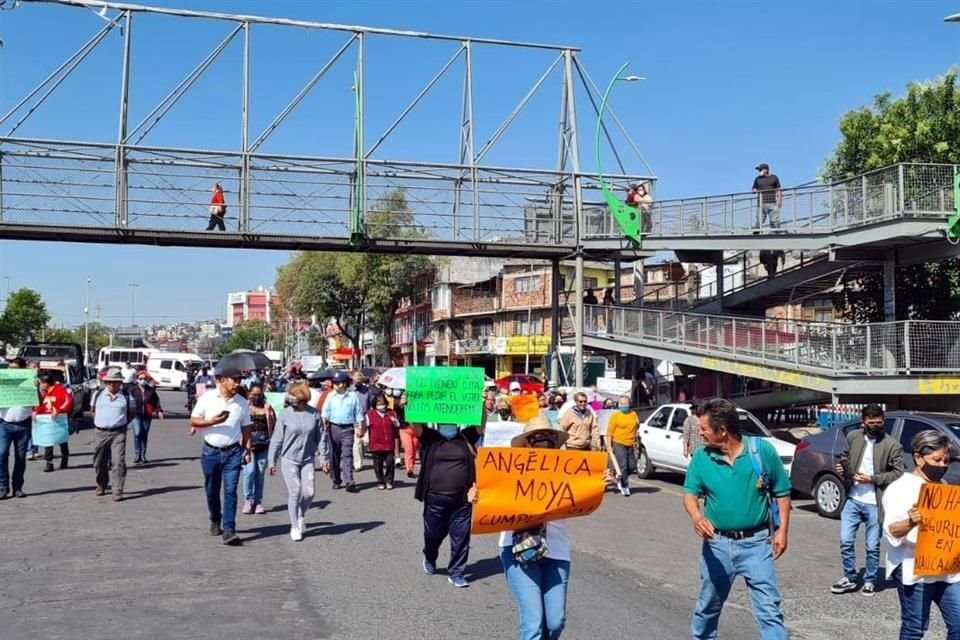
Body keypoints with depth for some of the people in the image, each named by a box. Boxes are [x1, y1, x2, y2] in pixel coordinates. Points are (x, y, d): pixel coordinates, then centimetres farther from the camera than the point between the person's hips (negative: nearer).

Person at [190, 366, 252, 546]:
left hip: (233, 452, 0)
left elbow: (246, 428, 10)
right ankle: (215, 521, 35)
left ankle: (229, 530, -10)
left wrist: (247, 450, 3)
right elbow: (193, 421, -1)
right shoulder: (207, 397, -3)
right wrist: (212, 421, -16)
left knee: (230, 491, -9)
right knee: (212, 491, 13)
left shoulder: (242, 402, 4)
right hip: (210, 451, 0)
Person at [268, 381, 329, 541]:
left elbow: (321, 437, 4)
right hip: (289, 459, -2)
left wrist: (324, 458, 3)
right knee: (294, 492, -4)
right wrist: (272, 461, 0)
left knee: (309, 492, -5)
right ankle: (294, 527, 12)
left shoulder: (313, 413, -4)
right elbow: (277, 439, -2)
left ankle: (301, 516, 26)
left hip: (308, 459, 2)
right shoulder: (285, 414, -8)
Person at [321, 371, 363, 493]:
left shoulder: (352, 396, 3)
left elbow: (358, 414, 7)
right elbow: (325, 412, 3)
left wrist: (360, 428, 3)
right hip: (334, 428, 3)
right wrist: (324, 423, -13)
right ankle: (336, 480, 18)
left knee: (347, 455, -10)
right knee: (334, 455, 7)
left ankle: (349, 482, -14)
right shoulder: (330, 396, 7)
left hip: (348, 429, -3)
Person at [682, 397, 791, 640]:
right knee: (709, 604, 18)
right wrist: (696, 516, -26)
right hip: (717, 543, 2)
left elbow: (782, 492, 1)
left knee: (769, 607, -4)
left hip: (756, 542, -2)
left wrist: (782, 530, -4)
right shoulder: (701, 457, -5)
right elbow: (690, 493, -4)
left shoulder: (762, 450, -10)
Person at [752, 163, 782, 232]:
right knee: (759, 221, -5)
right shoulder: (758, 179, 15)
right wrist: (756, 191, -7)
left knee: (775, 220, -4)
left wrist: (780, 200, -1)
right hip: (761, 203, 1)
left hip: (773, 203, -1)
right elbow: (754, 190, 17)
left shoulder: (774, 178, 11)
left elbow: (778, 190, 10)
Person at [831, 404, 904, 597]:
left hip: (874, 504, -3)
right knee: (846, 541, 4)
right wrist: (842, 467, -5)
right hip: (852, 500, 3)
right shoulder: (852, 437, 3)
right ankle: (849, 578, 20)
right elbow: (844, 458, 17)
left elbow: (898, 473, -9)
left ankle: (870, 581, 25)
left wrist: (872, 479, -15)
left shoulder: (892, 445, -7)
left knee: (873, 546, 7)